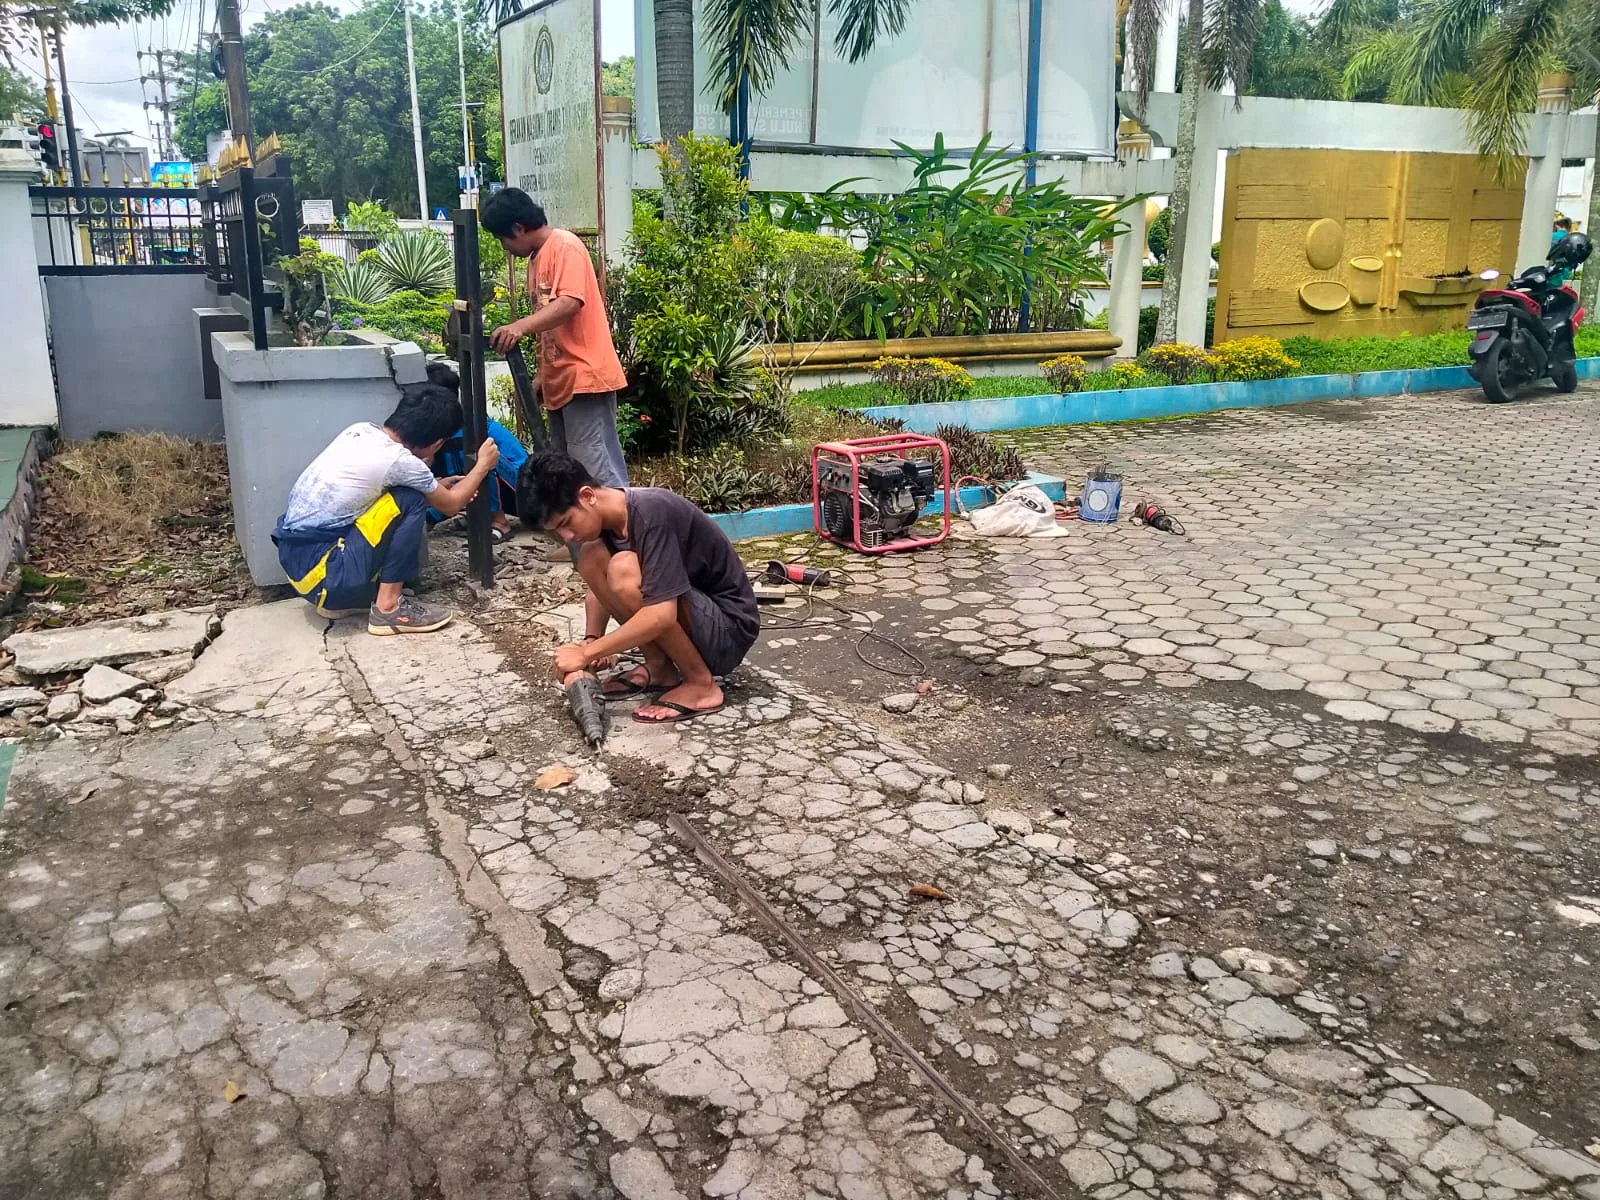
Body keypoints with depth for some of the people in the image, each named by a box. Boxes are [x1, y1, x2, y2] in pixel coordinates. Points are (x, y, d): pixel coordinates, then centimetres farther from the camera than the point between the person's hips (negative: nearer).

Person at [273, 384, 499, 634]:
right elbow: (450, 506, 3)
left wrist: (438, 486, 29)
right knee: (410, 502, -11)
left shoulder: (361, 430, 5)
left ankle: (342, 598, 14)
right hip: (319, 572, -9)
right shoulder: (400, 460, -16)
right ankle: (388, 607, -7)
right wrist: (483, 464, 16)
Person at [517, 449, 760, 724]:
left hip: (729, 628, -8)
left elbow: (662, 615, -33)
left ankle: (701, 685, -14)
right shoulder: (604, 517, -1)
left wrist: (586, 654, -26)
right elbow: (604, 587, 11)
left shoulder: (651, 512, -27)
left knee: (624, 570, -29)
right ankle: (660, 668, 2)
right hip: (683, 620, 8)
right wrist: (590, 640, -9)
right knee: (591, 557, -5)